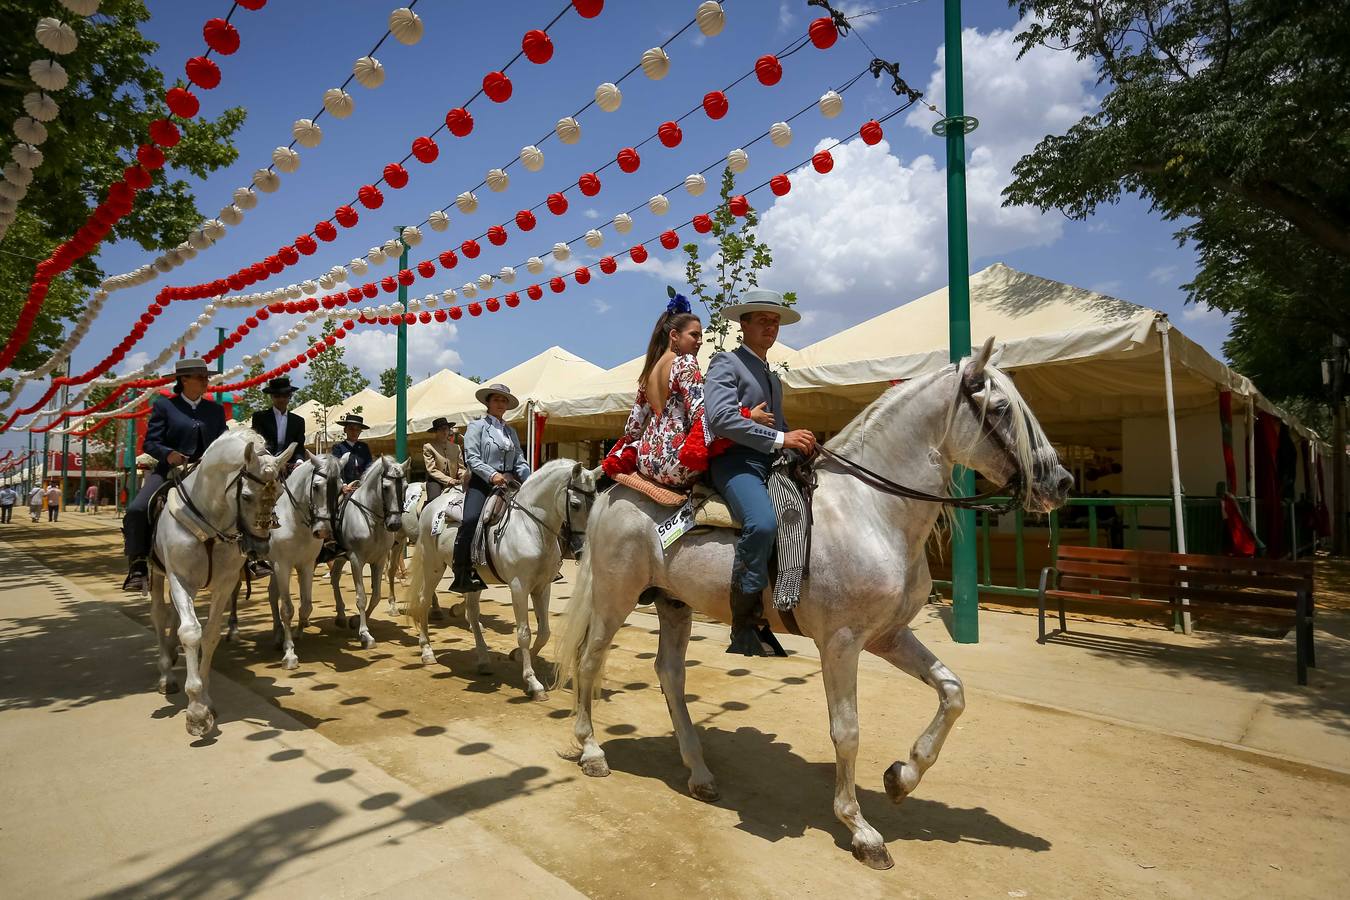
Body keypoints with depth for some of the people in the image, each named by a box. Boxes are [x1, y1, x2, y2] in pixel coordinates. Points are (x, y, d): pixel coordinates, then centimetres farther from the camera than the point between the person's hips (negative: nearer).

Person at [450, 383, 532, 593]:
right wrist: (492, 475, -20)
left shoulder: (511, 431, 20)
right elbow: (472, 459, -6)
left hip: (509, 484, 5)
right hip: (482, 482, -5)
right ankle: (462, 576, -23)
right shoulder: (477, 426, 6)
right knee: (470, 520, -27)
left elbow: (520, 462, 16)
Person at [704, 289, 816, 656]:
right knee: (763, 522, -34)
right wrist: (780, 438, -19)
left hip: (773, 463, 9)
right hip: (735, 461, -9)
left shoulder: (773, 377, 29)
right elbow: (720, 417, -15)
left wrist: (801, 444, 11)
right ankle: (744, 627, -25)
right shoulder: (727, 363, 2)